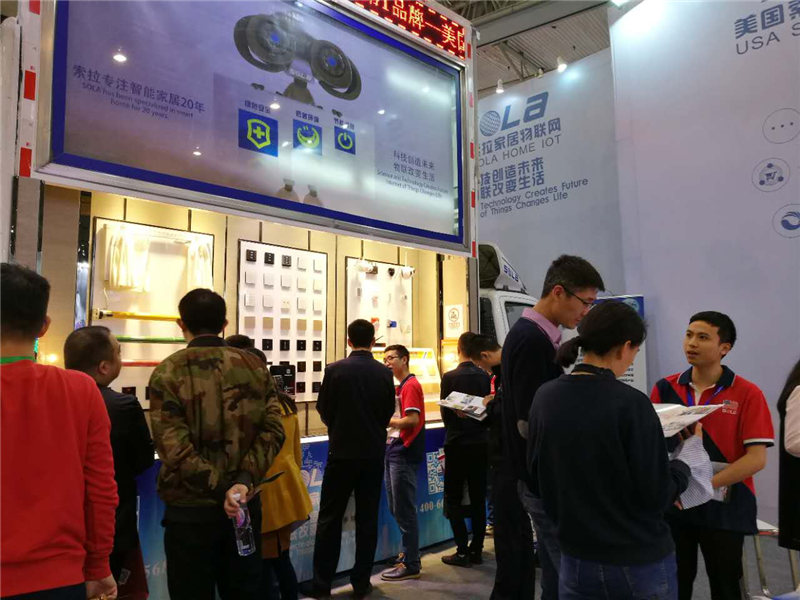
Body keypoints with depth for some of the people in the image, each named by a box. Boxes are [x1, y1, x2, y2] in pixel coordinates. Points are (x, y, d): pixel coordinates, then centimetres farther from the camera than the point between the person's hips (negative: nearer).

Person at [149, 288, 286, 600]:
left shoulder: (168, 373, -9)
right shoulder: (254, 366, 1)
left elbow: (174, 447, -18)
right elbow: (272, 431, -8)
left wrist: (222, 489, -15)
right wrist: (244, 480, -14)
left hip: (191, 508, -3)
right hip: (245, 503, 4)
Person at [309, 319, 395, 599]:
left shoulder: (335, 370, -11)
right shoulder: (384, 373, -5)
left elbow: (324, 410, -2)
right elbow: (389, 412, 5)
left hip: (341, 452, -2)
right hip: (373, 453, 2)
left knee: (329, 518, 9)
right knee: (367, 518, 11)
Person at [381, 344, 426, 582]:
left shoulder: (410, 386, -12)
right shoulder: (399, 387, 15)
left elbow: (412, 420, -20)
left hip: (405, 453, -9)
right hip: (394, 450, 9)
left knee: (404, 511, -2)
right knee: (396, 508, 16)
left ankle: (411, 565, 8)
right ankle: (409, 553, 29)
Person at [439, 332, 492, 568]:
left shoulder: (450, 377, -11)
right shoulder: (485, 377, 0)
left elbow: (445, 413, -5)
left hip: (457, 444, -4)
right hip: (481, 444, 4)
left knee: (453, 499, 5)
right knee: (478, 499, 12)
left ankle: (462, 552, 3)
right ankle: (476, 550, 17)